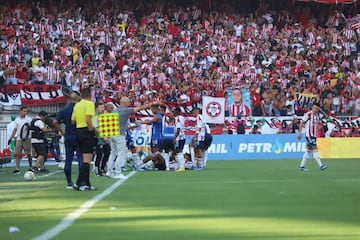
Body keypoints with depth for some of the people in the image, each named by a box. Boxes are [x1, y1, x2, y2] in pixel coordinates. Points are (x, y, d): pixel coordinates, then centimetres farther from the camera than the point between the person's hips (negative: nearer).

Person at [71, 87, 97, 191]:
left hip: (78, 131, 8)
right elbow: (88, 119, -21)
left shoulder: (77, 105, 13)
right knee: (87, 160, -8)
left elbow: (72, 121, 12)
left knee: (85, 159, 14)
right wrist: (92, 130, -12)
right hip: (87, 132, -8)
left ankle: (86, 183, 17)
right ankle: (79, 183, -15)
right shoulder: (89, 104, -9)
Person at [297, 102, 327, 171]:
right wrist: (300, 132, -11)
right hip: (309, 135, -8)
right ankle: (320, 165, -14)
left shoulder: (318, 115, 7)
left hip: (314, 135, 8)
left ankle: (301, 166, 18)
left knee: (308, 150, 11)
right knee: (315, 149, -12)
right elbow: (301, 123, -8)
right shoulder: (308, 114, -12)